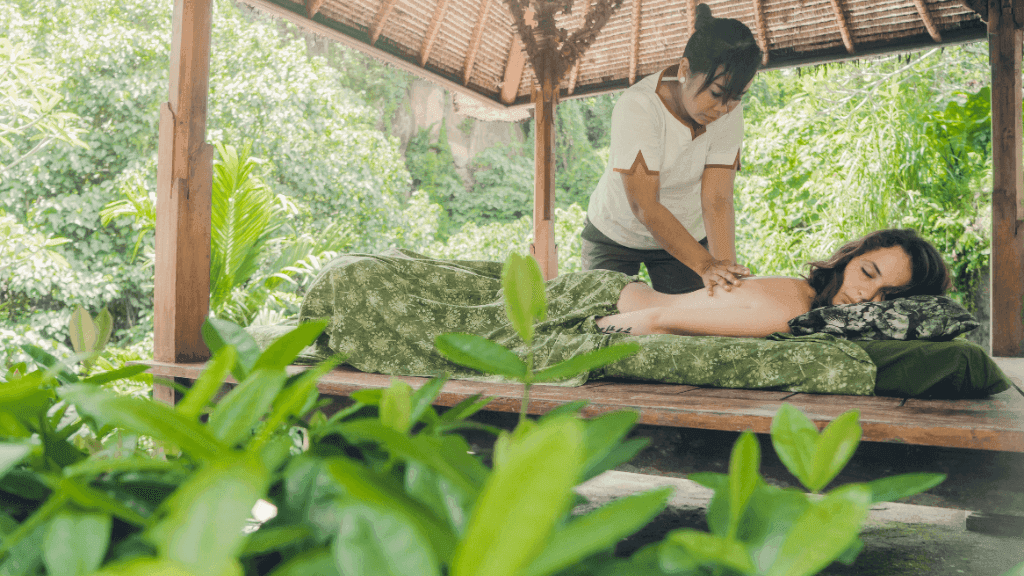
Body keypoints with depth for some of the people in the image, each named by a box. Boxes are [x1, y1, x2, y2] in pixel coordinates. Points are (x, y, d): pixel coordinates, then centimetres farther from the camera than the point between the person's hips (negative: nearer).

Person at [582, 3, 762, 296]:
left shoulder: (729, 111, -18)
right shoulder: (638, 106, -31)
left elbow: (717, 200, -24)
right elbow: (644, 206, -35)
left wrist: (725, 267, -40)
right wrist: (705, 265, -42)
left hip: (684, 235, 3)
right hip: (616, 234, -3)